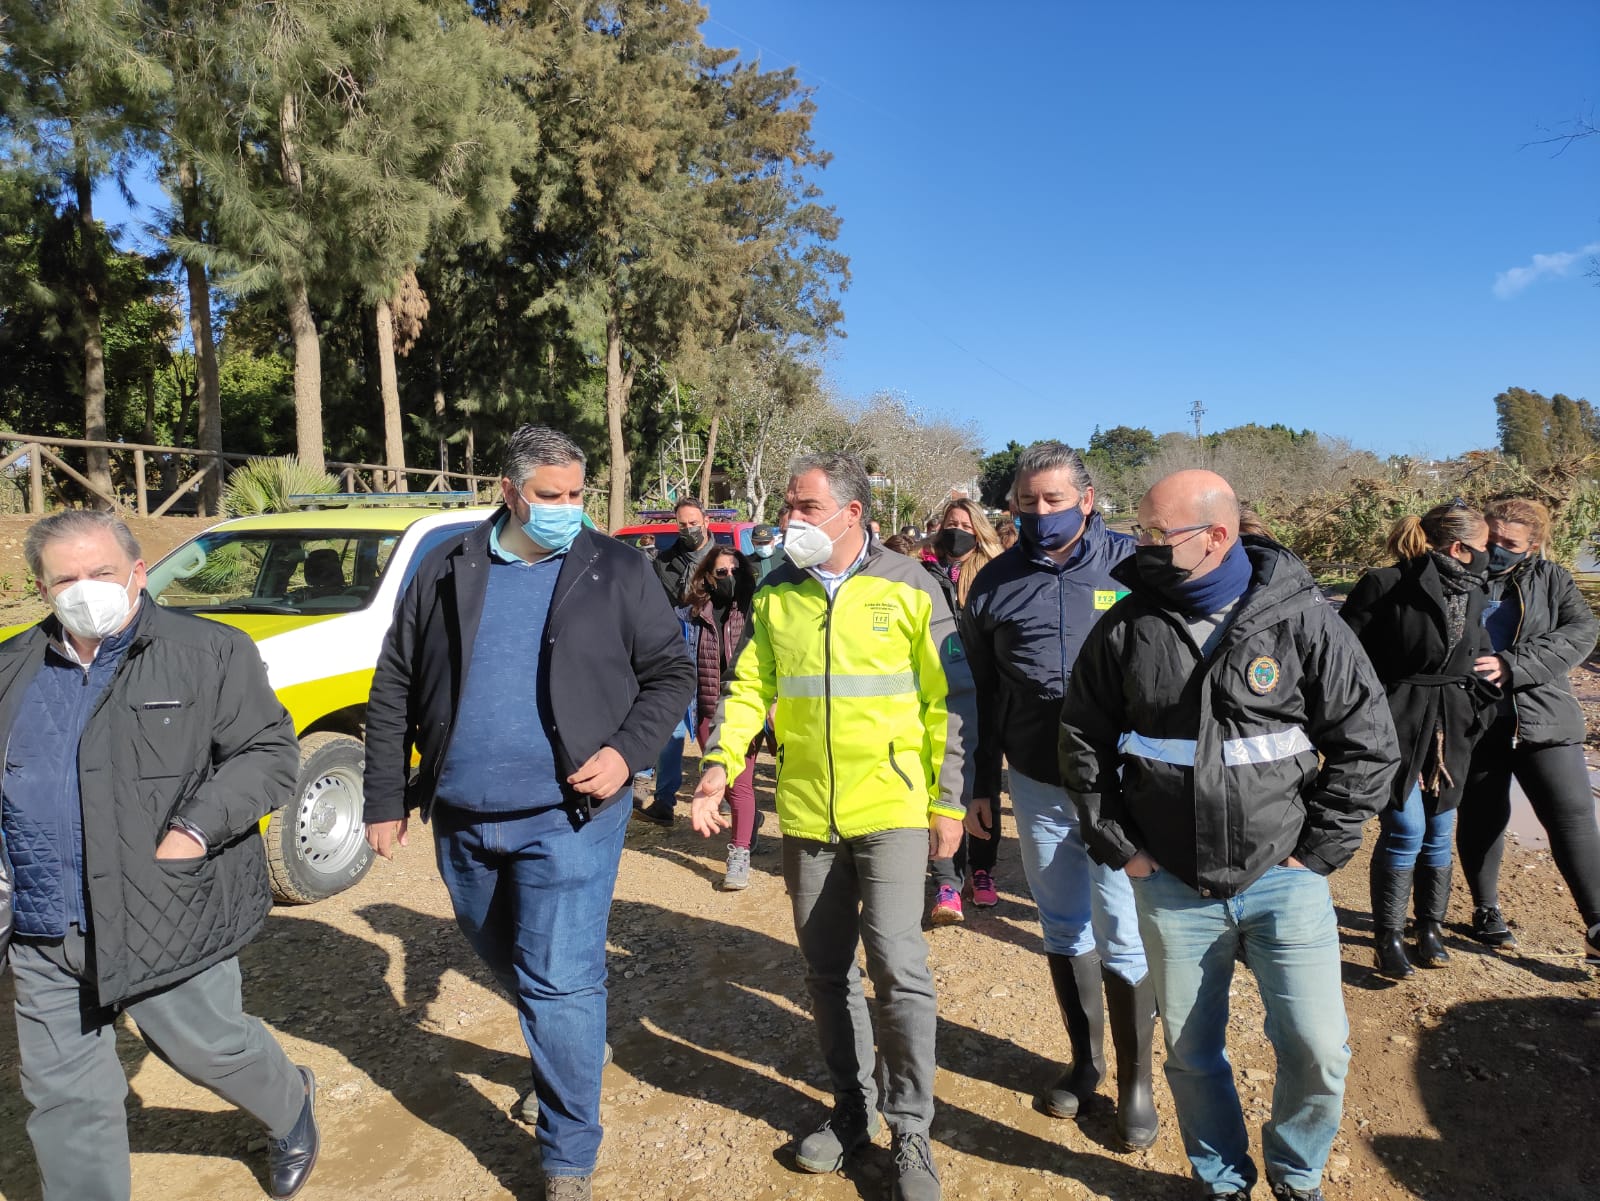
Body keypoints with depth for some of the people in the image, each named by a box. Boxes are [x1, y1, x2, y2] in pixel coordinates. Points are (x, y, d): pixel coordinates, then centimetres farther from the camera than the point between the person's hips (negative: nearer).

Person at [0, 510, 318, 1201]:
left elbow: (270, 752, -8)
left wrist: (196, 829, -18)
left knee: (208, 1047, 11)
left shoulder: (209, 652, -6)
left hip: (166, 919, -4)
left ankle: (290, 1108, 41)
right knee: (64, 1095, 13)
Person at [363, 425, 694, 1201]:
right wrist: (386, 800, 5)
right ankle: (557, 1053, 52)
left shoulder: (617, 573, -4)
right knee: (507, 962, 23)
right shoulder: (447, 572, 3)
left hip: (567, 816, -4)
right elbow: (394, 689, 7)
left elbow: (671, 674, -1)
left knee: (560, 987, -1)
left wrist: (626, 751, -16)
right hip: (463, 819, 4)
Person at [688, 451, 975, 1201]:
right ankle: (853, 1108, 34)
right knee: (826, 970, 14)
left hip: (891, 810, -4)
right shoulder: (776, 596, 5)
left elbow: (951, 701, -2)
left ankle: (910, 1131, 16)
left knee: (898, 968, -5)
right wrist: (721, 761, -12)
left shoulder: (909, 590, -5)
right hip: (806, 814, 4)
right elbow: (748, 685, 5)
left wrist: (951, 801, -5)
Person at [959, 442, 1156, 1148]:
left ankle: (1136, 1082, 24)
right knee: (1065, 931, 16)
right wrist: (980, 787, 7)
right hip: (1037, 786, 3)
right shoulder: (996, 582, 1)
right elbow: (981, 694, 7)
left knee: (1124, 940, 4)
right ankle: (1084, 1062, 35)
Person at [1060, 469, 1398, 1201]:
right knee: (1192, 1053, 13)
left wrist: (1316, 851, -5)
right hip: (1172, 886, 2)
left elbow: (1368, 742, -2)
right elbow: (1082, 743, 6)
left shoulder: (1300, 618, -8)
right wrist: (1119, 847, 2)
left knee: (1317, 1051, 1)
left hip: (1283, 878, -1)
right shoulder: (1124, 628, -3)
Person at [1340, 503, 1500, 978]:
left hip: (1450, 731, 7)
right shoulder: (1386, 586, -15)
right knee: (1406, 830, -6)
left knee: (1439, 832, 12)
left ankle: (1430, 928, 28)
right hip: (1396, 727, -6)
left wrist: (1477, 709, 11)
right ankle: (1388, 938, 9)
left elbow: (1480, 660, 21)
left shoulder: (1472, 594, 8)